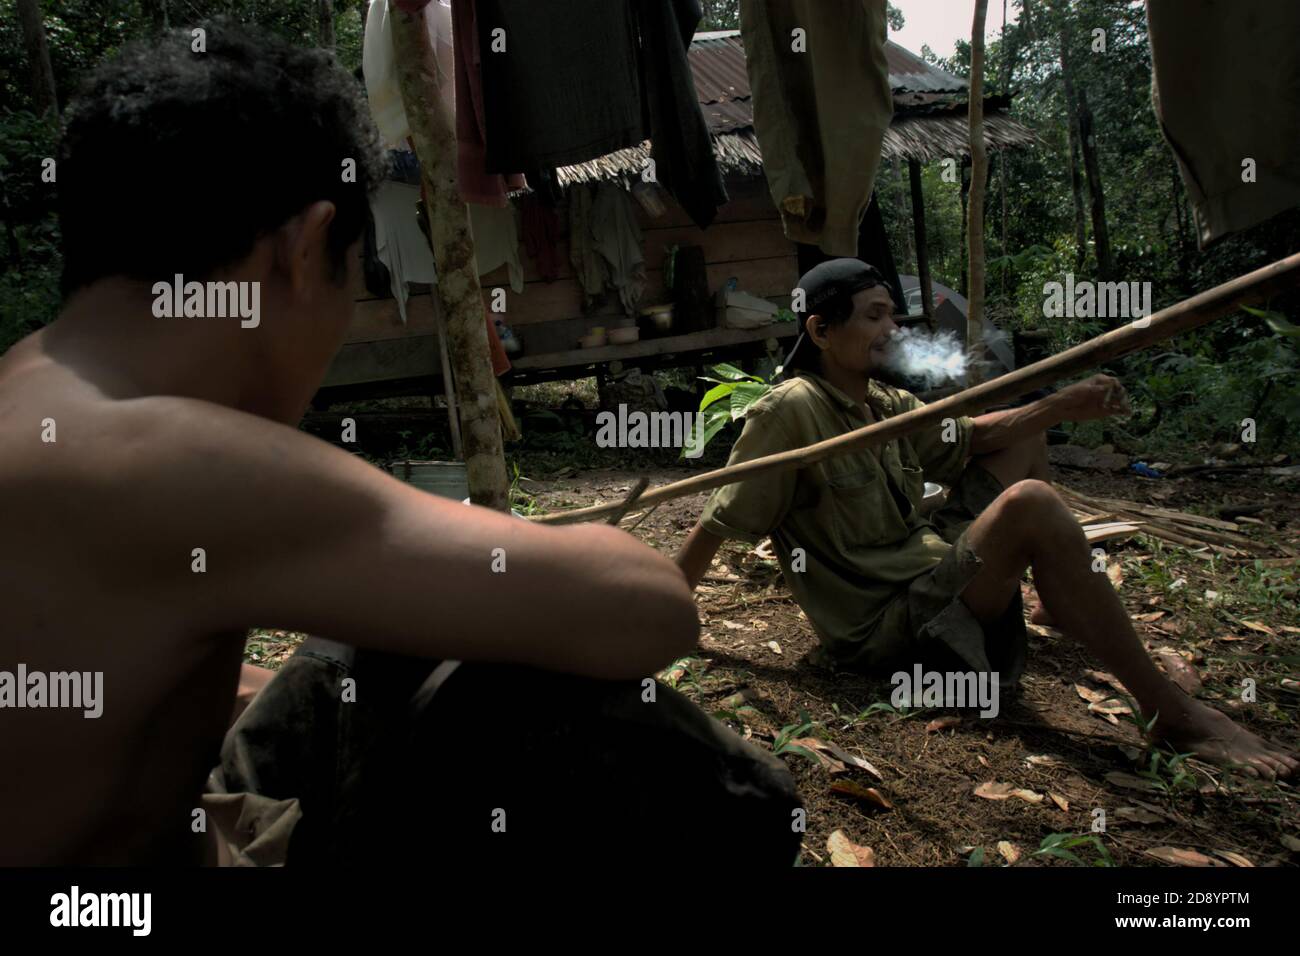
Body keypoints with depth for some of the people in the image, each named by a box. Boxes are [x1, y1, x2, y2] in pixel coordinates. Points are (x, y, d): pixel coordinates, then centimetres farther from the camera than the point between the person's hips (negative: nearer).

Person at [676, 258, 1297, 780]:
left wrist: (1063, 406, 0)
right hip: (884, 626, -10)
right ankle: (1172, 713, -23)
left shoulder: (886, 404, 7)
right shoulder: (790, 411, -20)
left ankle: (1061, 606, 23)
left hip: (929, 564, 10)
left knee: (1024, 436, 19)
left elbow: (971, 437, 15)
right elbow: (719, 524, -18)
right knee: (1030, 503, -33)